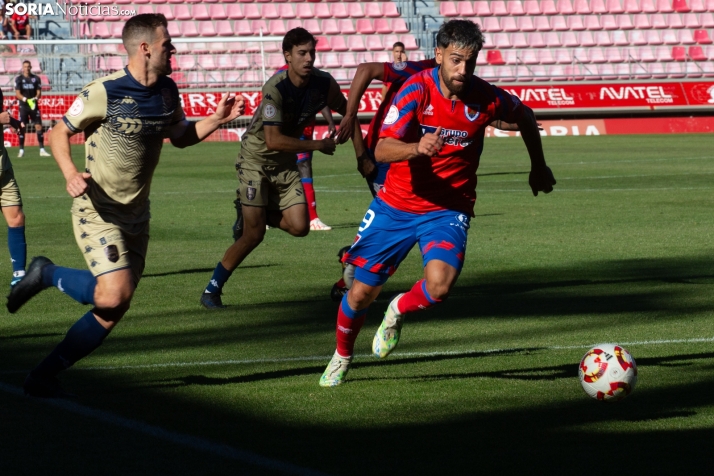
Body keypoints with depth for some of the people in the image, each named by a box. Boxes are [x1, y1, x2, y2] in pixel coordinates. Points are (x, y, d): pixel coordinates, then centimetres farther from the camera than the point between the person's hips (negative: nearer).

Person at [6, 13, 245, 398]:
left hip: (135, 214, 7)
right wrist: (70, 174, -24)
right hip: (97, 210, -7)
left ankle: (45, 376, 13)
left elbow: (180, 136, 18)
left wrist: (217, 119, 2)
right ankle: (46, 275, 3)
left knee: (114, 309, 4)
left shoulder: (167, 91, 3)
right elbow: (60, 132, -7)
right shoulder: (104, 92, -17)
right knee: (114, 293, -24)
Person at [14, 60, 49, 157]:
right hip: (23, 106, -1)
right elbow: (17, 94, -6)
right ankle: (21, 150, 7)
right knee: (22, 128, -1)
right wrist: (25, 99, -24)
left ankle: (42, 149, -2)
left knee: (39, 126, -4)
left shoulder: (36, 78, 5)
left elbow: (39, 92, 2)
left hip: (34, 105, 1)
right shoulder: (19, 79, 1)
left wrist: (36, 98, -20)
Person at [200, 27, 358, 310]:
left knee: (299, 227, -8)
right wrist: (318, 145, -27)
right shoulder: (275, 89, -28)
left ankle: (258, 213, 22)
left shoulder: (323, 84, -11)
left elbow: (348, 115, 8)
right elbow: (273, 140, -32)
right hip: (256, 158, -6)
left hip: (285, 162, 6)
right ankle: (212, 289, 5)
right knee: (254, 235, -10)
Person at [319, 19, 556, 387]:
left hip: (448, 210, 0)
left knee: (439, 285, -26)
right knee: (362, 292, 6)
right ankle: (341, 358, 37)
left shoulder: (485, 98, -12)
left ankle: (398, 312, 10)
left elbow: (525, 116, 11)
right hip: (397, 205, 0)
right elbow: (381, 151, -26)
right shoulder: (416, 90, -18)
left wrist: (538, 167, 19)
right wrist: (417, 148, -46)